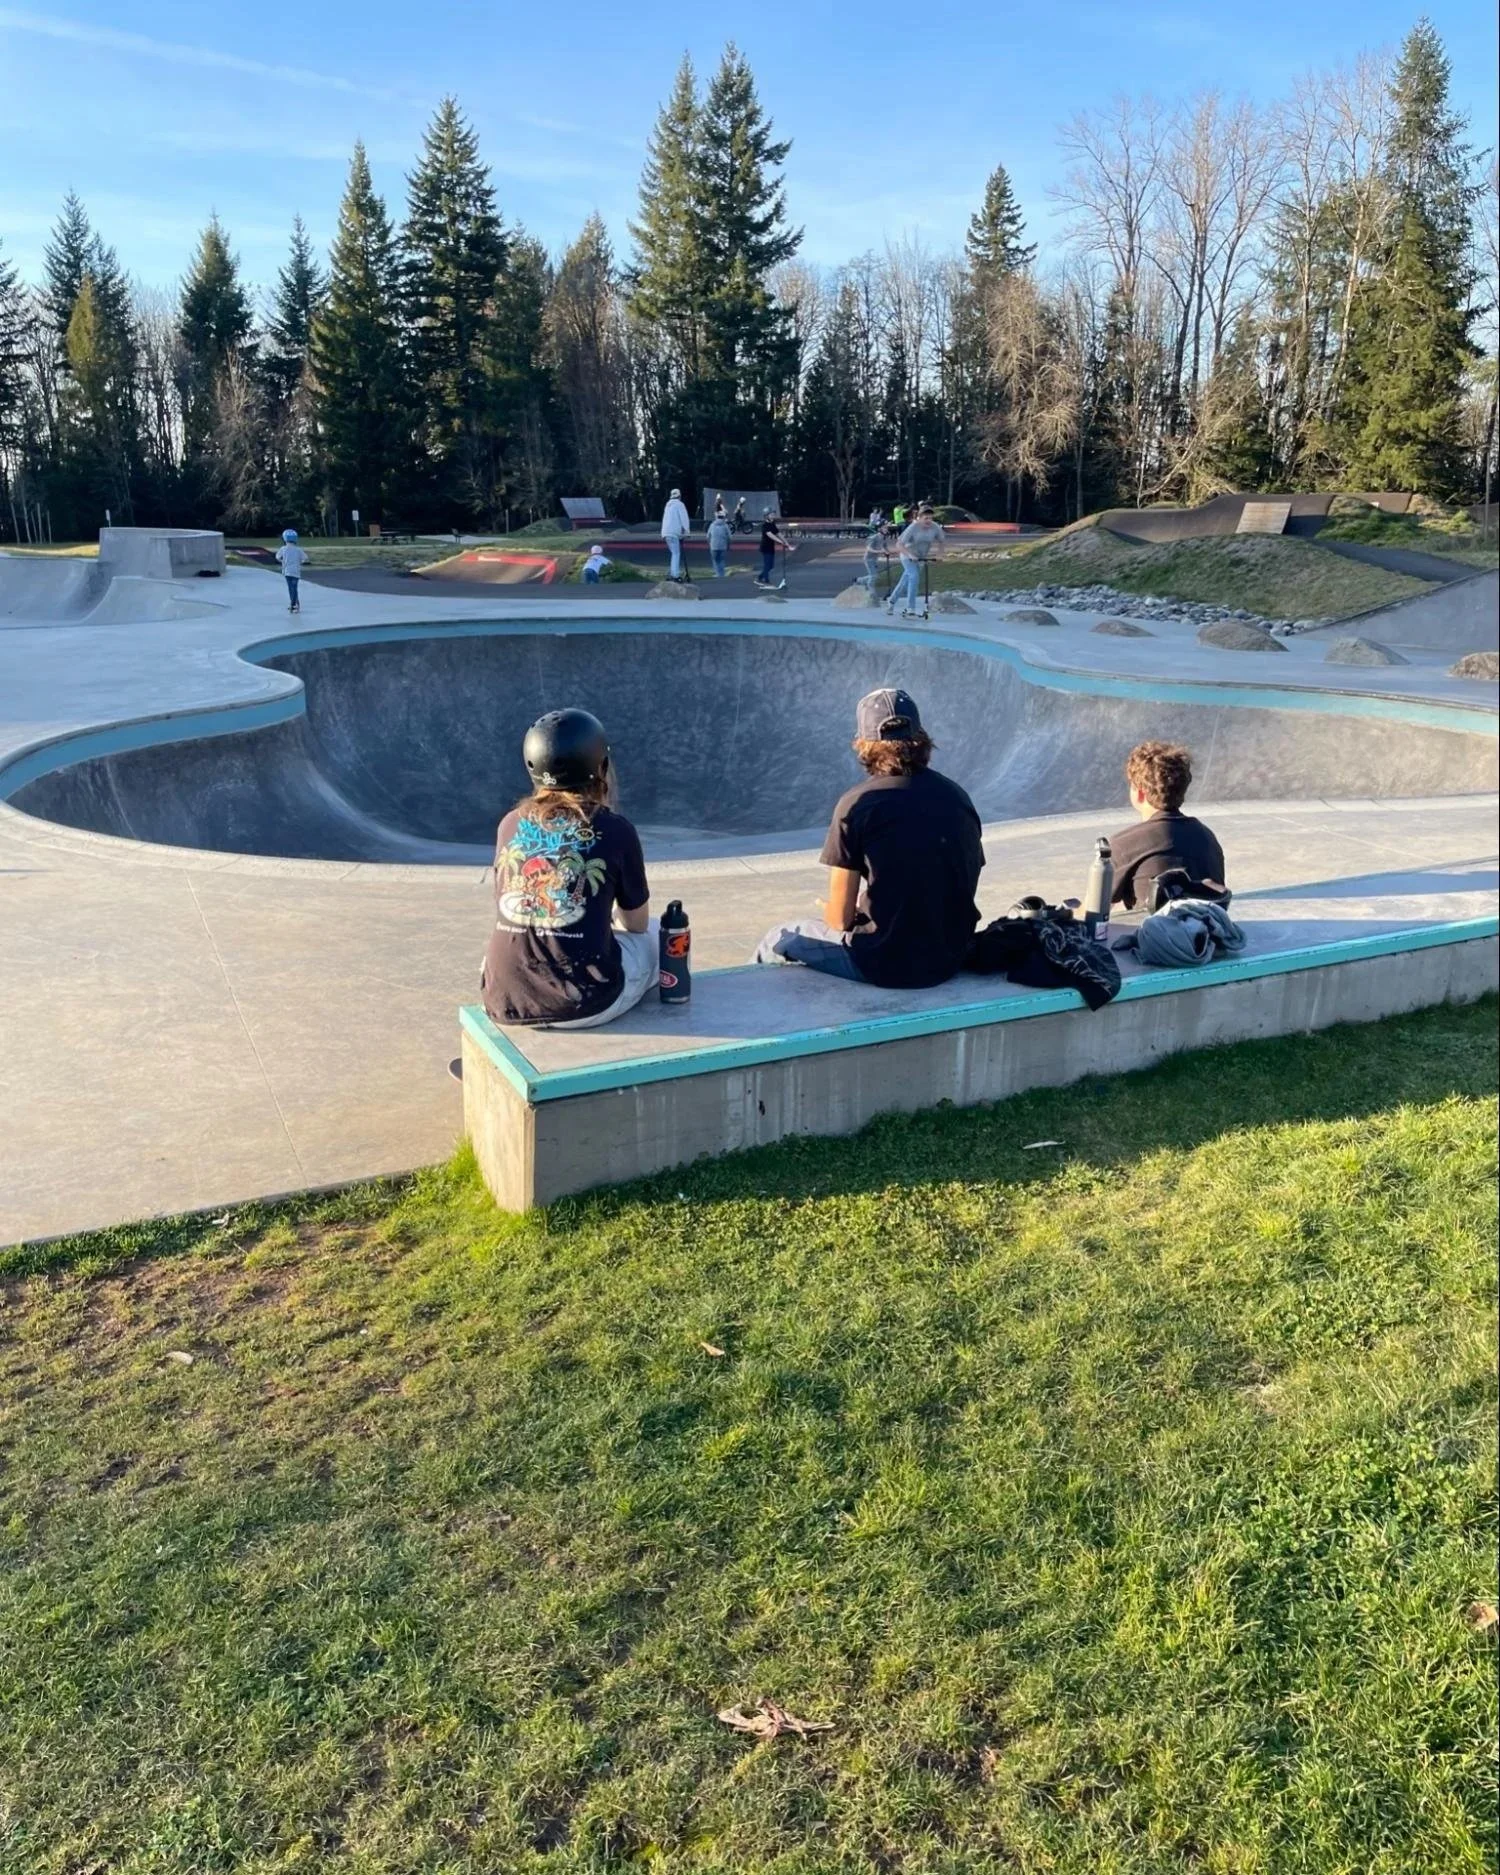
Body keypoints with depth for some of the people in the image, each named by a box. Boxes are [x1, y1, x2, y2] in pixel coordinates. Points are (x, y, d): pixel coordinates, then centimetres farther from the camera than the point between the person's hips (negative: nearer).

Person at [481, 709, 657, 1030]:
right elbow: (637, 923, 7)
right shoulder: (614, 830, -5)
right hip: (583, 1005, -4)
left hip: (505, 1002, 4)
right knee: (652, 935, 24)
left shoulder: (510, 824, 5)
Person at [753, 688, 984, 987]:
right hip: (951, 961, 6)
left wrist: (829, 913, 13)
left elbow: (840, 917, -12)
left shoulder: (857, 804, -13)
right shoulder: (957, 796, 2)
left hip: (888, 965, -6)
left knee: (776, 943, 18)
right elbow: (962, 889, 10)